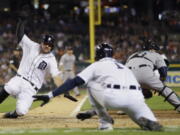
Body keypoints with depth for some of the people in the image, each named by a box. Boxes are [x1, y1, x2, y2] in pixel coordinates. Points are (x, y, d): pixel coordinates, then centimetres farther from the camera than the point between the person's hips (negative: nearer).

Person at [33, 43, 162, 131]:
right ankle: (150, 121, -7)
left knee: (91, 83, 25)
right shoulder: (124, 67, 39)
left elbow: (74, 82, 11)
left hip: (113, 97, -3)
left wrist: (50, 95, 9)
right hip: (135, 98, 4)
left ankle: (105, 121, 17)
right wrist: (91, 112, 53)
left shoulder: (97, 65, 23)